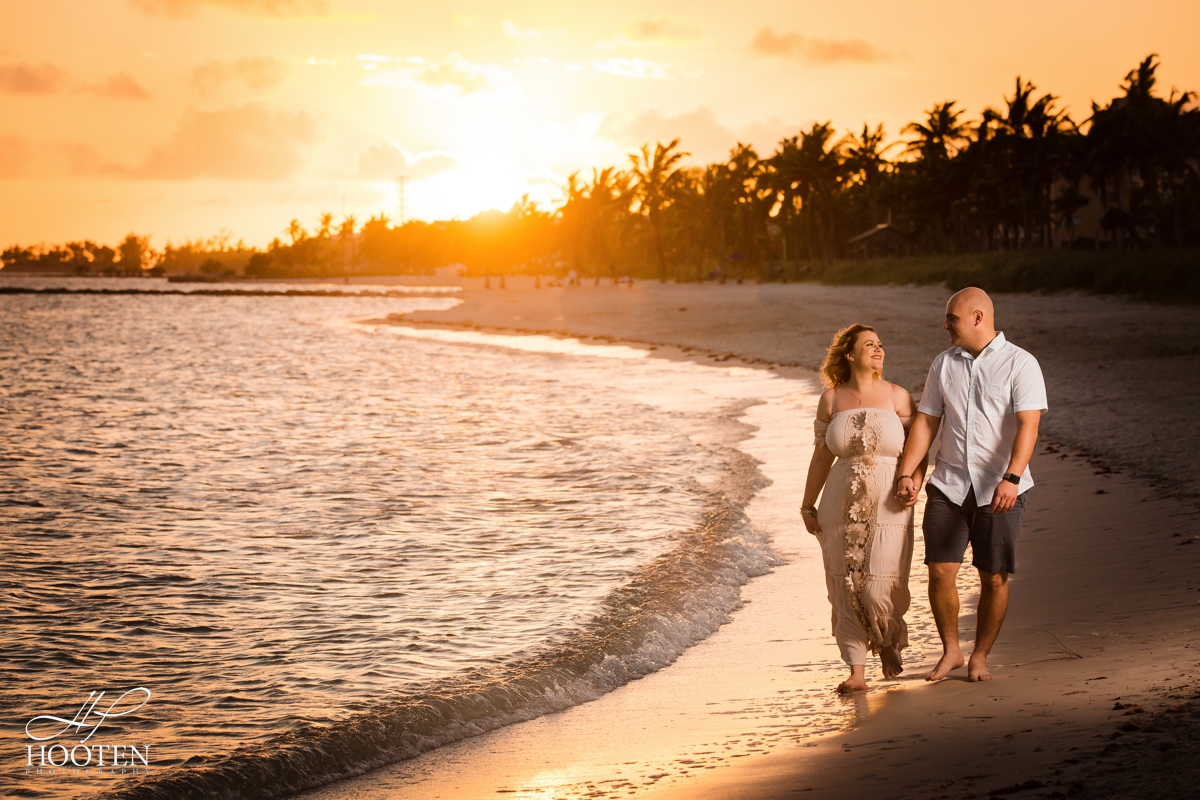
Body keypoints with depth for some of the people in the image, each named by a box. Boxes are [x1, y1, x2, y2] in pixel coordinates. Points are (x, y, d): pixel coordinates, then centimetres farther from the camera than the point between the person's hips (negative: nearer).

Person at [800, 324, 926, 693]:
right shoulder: (832, 399, 5)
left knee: (880, 589, -8)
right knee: (846, 589, 1)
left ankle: (890, 640, 24)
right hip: (842, 507, 2)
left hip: (888, 507, -2)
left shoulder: (898, 397, 0)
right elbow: (822, 456, 10)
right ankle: (857, 672, 8)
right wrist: (808, 505, 10)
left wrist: (913, 483, -17)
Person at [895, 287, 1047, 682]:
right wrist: (906, 474, 2)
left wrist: (1012, 478, -27)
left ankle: (979, 657, 15)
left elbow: (1027, 425, -14)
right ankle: (950, 651, 14)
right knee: (940, 571, -5)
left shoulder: (1020, 363, -4)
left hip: (999, 489, -3)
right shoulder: (943, 364, 11)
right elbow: (925, 422, 12)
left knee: (994, 577, -1)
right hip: (948, 485, 3)